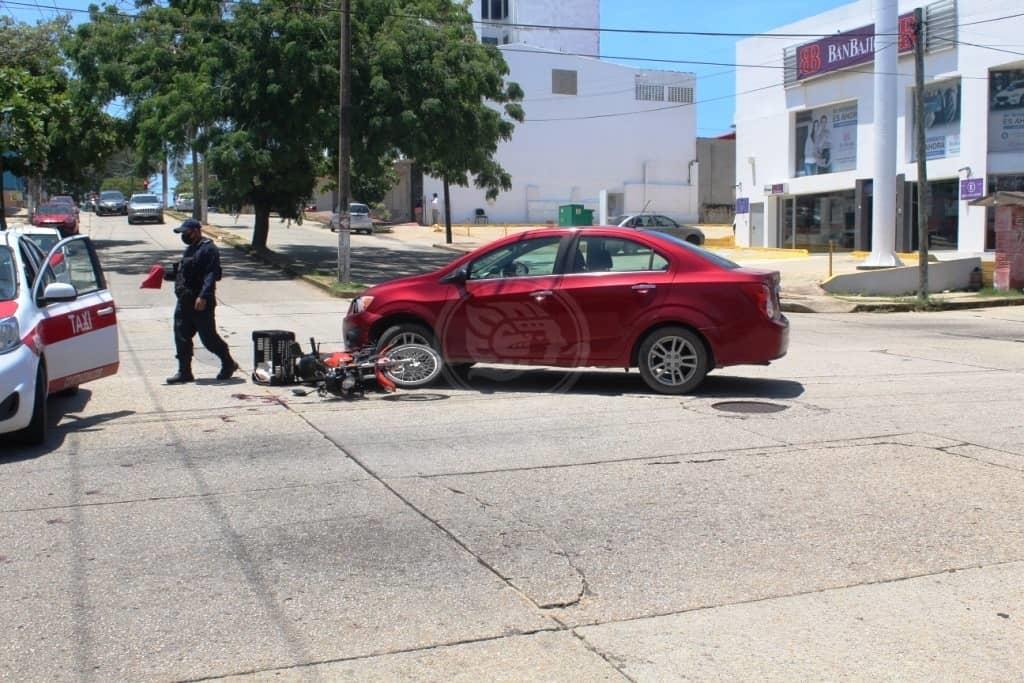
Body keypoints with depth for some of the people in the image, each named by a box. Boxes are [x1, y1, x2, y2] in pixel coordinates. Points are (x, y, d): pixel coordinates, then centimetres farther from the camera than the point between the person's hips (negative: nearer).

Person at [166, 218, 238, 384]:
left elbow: (212, 275, -22)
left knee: (208, 337, -2)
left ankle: (229, 364, 17)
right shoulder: (190, 249, 18)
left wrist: (203, 297, -29)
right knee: (181, 337, 4)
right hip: (185, 302, 9)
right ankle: (184, 372, 10)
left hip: (201, 303, -9)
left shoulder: (208, 249, -13)